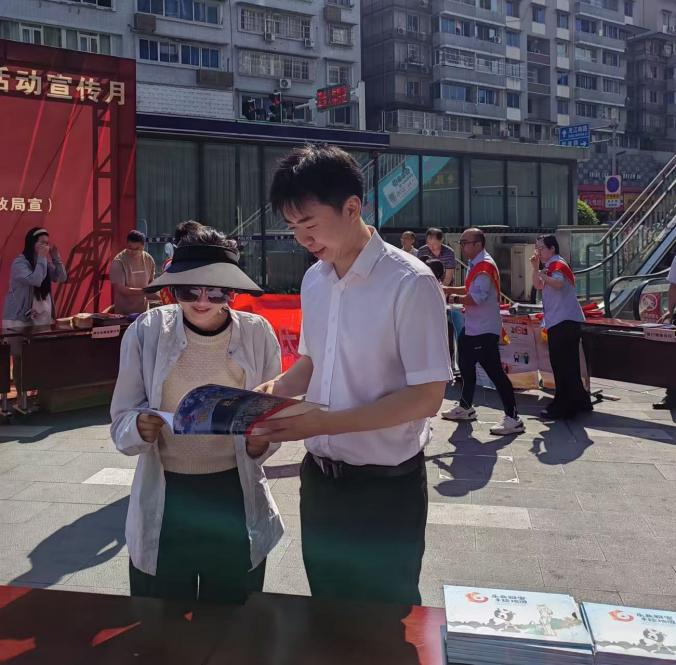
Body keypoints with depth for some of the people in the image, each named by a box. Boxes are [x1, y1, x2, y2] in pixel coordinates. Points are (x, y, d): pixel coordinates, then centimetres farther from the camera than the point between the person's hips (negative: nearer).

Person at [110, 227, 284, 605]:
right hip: (165, 501, 0)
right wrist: (140, 428, -27)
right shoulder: (146, 332, -9)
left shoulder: (258, 334, -7)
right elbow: (121, 421, -5)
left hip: (235, 499, 1)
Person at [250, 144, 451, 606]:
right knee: (328, 610, 21)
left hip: (385, 485, -6)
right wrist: (272, 390, -5)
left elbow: (427, 395, -20)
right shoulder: (314, 280, 3)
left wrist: (325, 423, -26)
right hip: (320, 477, 6)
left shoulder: (410, 283, -18)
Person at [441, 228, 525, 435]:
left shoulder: (485, 266, -19)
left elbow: (477, 298, -26)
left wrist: (454, 298, -11)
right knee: (466, 366, 22)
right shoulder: (476, 264, 13)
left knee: (494, 372, -10)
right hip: (472, 327, 11)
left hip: (485, 329, -11)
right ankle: (466, 407, 38)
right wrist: (447, 289, 12)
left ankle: (513, 419, -7)